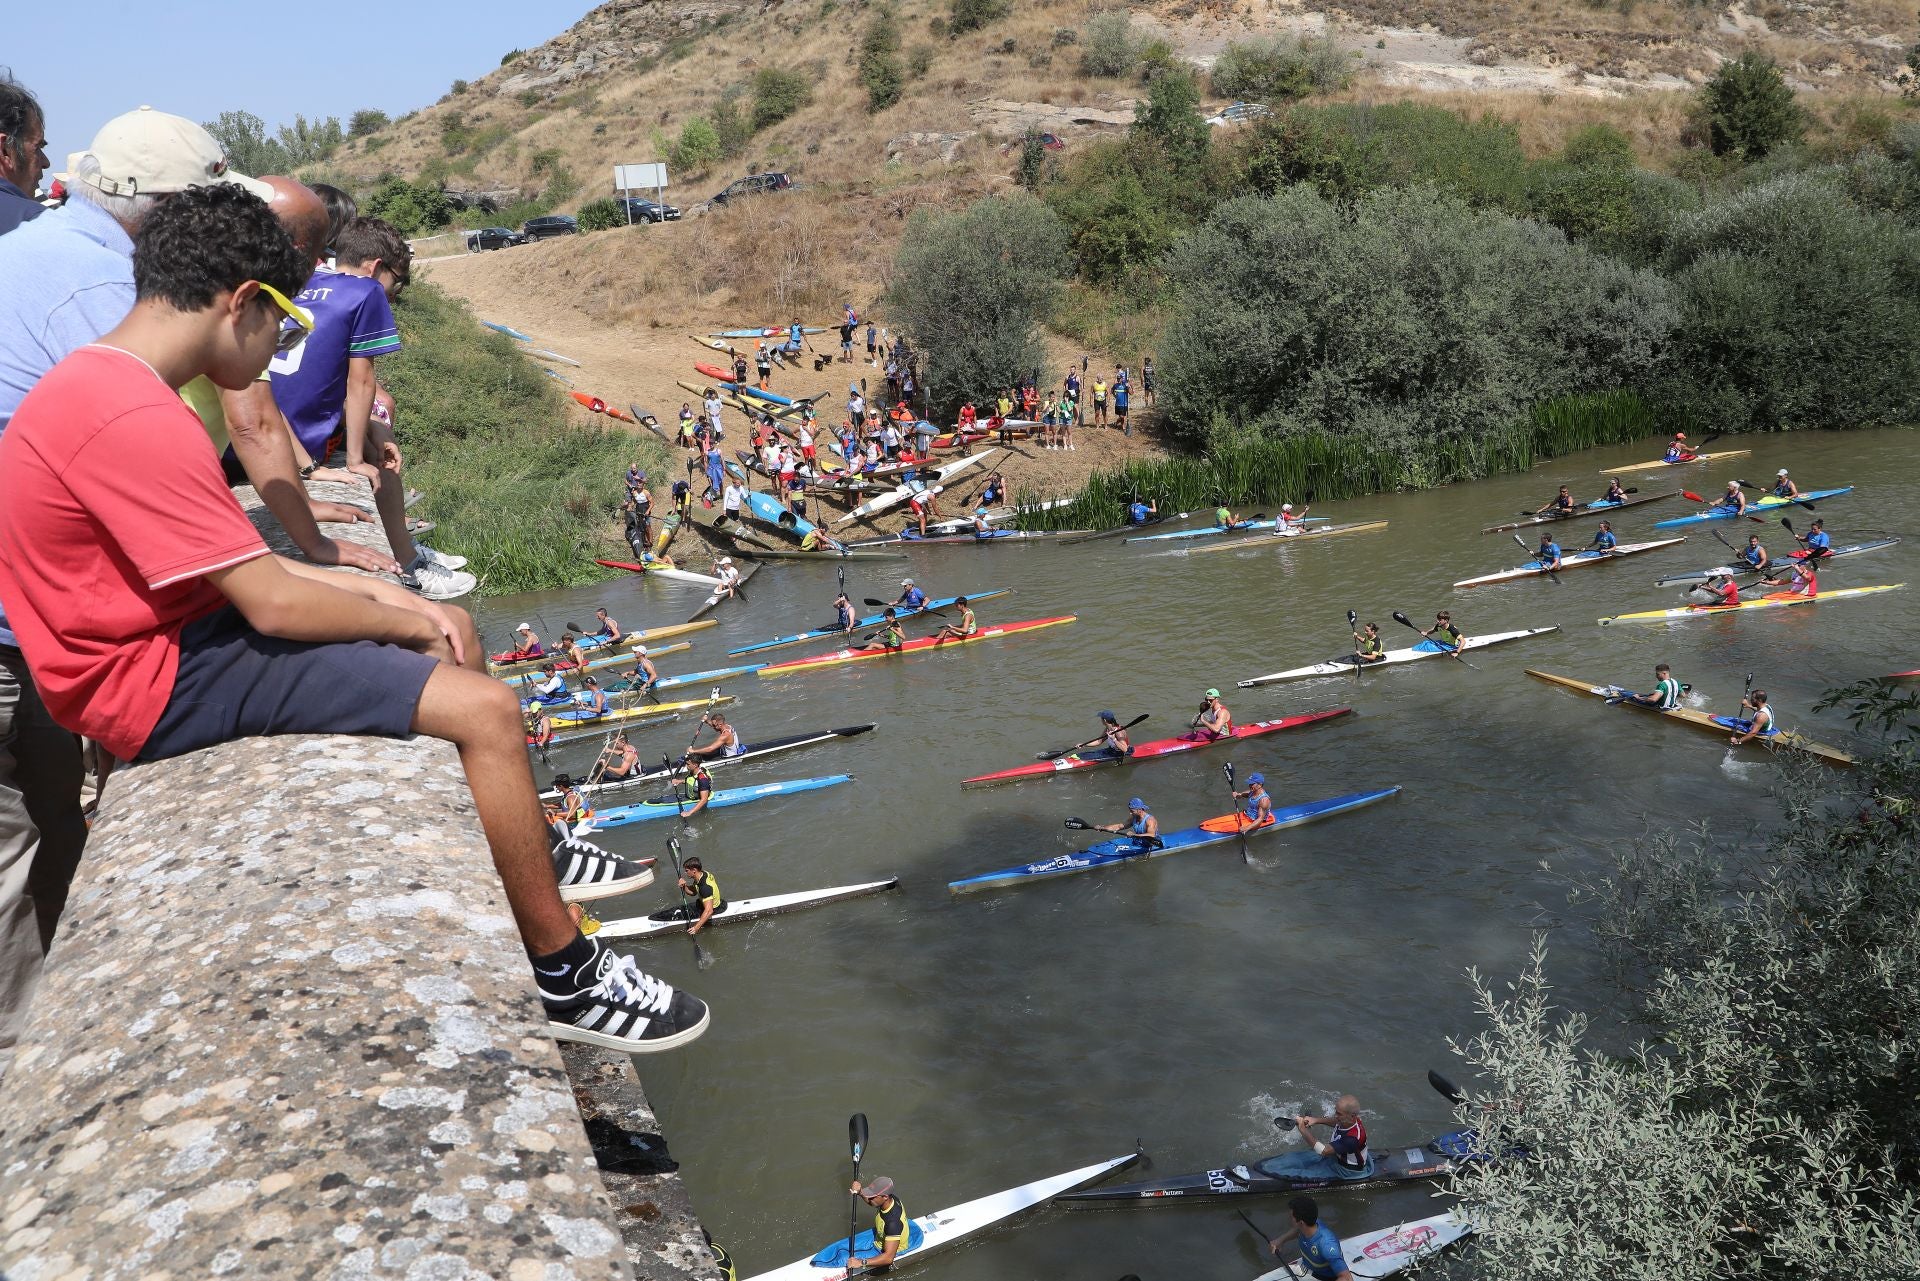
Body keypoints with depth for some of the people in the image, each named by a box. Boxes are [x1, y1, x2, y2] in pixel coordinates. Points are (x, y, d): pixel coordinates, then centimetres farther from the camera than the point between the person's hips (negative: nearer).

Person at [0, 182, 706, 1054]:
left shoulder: (99, 387, 10)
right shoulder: (134, 419, -25)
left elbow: (238, 565, 10)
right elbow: (275, 604, -24)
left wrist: (386, 594, 2)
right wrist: (408, 623, -7)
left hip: (175, 635, 11)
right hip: (162, 684, -11)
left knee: (451, 640, 16)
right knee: (481, 705, -19)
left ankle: (525, 846, 30)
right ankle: (565, 981, -6)